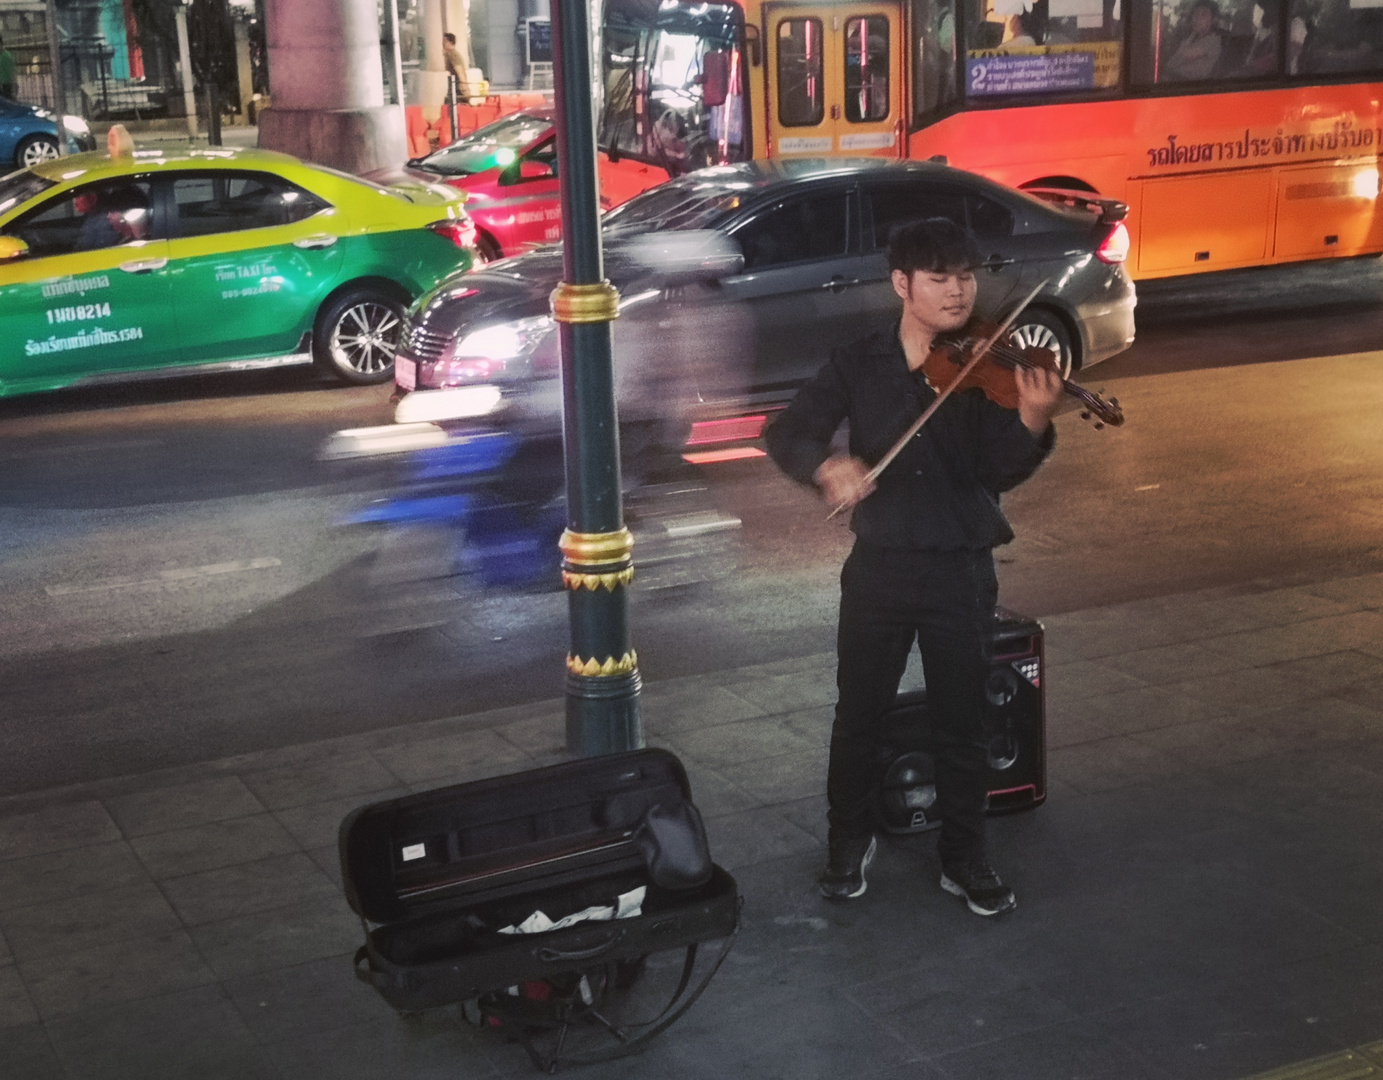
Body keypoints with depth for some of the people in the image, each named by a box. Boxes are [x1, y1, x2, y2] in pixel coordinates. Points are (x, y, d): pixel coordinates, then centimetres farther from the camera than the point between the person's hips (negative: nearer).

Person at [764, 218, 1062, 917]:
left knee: (962, 722, 9)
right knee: (859, 713, 12)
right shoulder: (858, 366, -2)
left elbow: (1001, 472, -15)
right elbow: (787, 434, -8)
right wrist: (826, 467, -31)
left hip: (962, 571, 0)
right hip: (879, 566, 1)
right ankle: (850, 843, 34)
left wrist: (1033, 423, -36)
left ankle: (964, 859, 27)